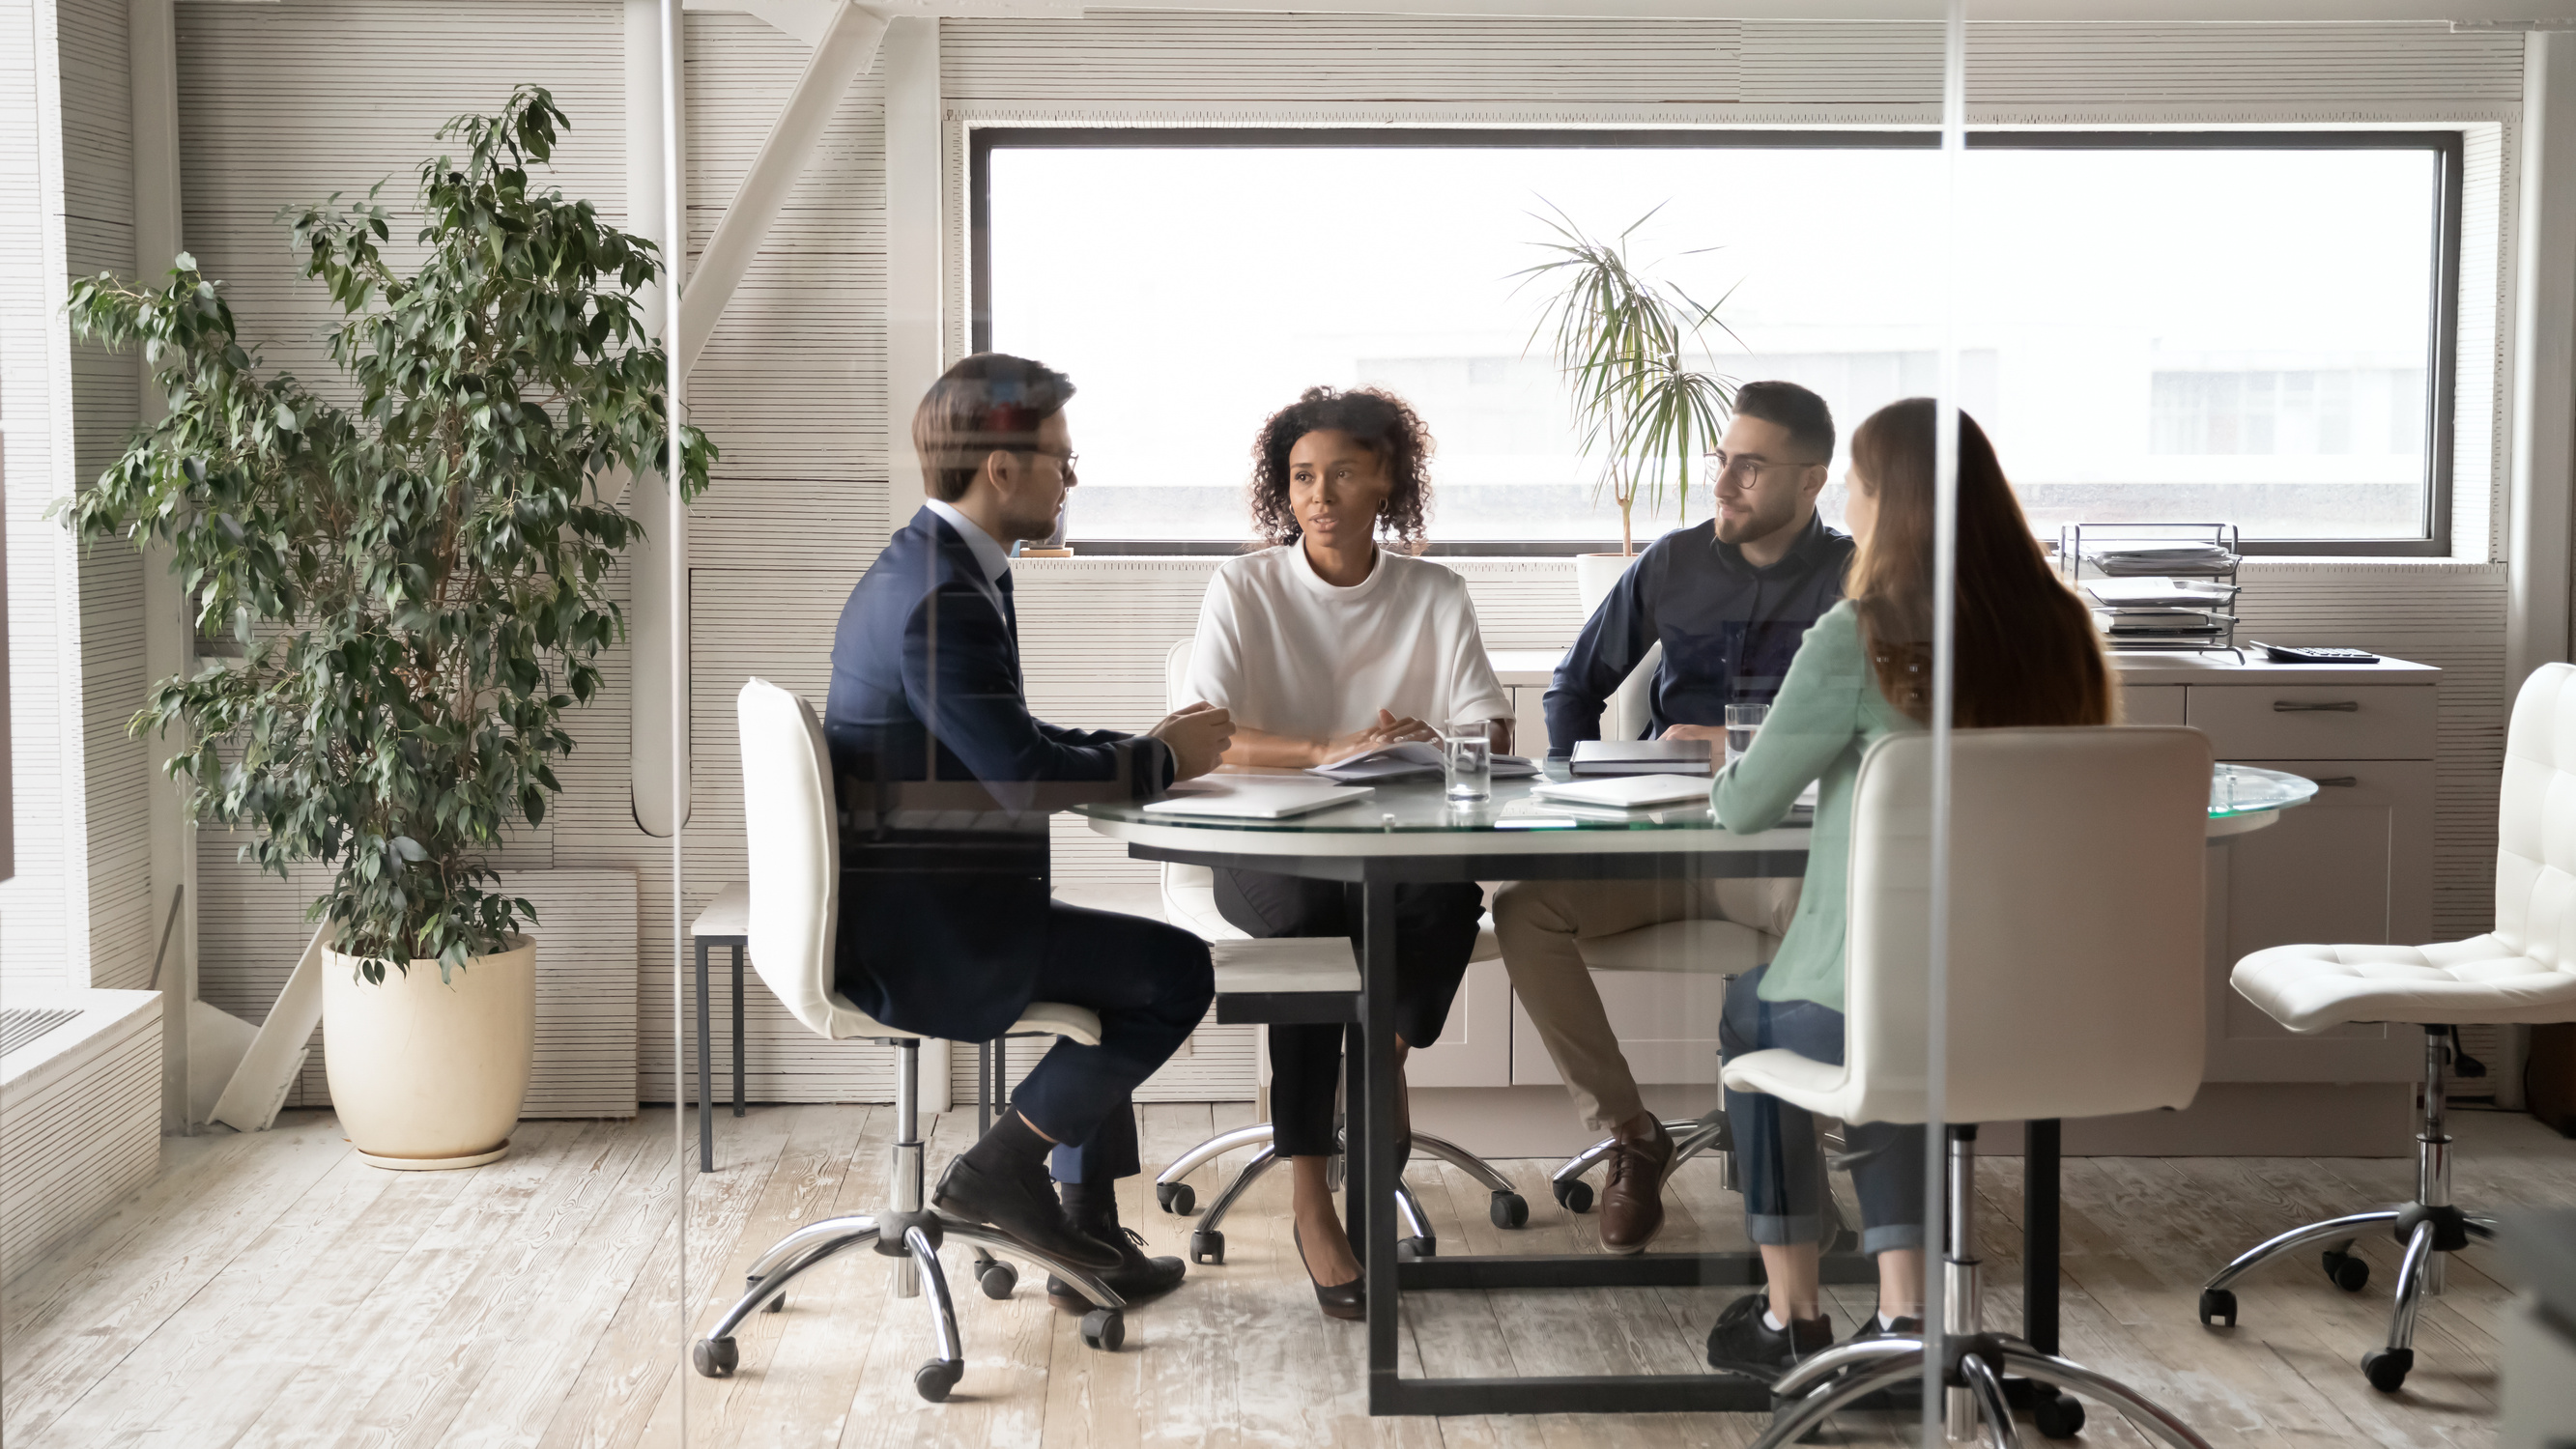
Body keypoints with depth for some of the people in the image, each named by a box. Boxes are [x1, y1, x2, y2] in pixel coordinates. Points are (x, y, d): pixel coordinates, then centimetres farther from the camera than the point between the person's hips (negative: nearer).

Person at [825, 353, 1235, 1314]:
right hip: (926, 935, -11)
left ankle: (1089, 1242, 27)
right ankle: (1001, 1165, 3)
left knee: (1127, 968, 24)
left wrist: (1148, 745, 6)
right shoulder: (944, 601, -23)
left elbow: (1011, 744, 17)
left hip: (894, 909, 11)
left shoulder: (922, 567, 11)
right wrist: (1162, 759, -10)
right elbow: (1026, 781, -26)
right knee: (1178, 971, -6)